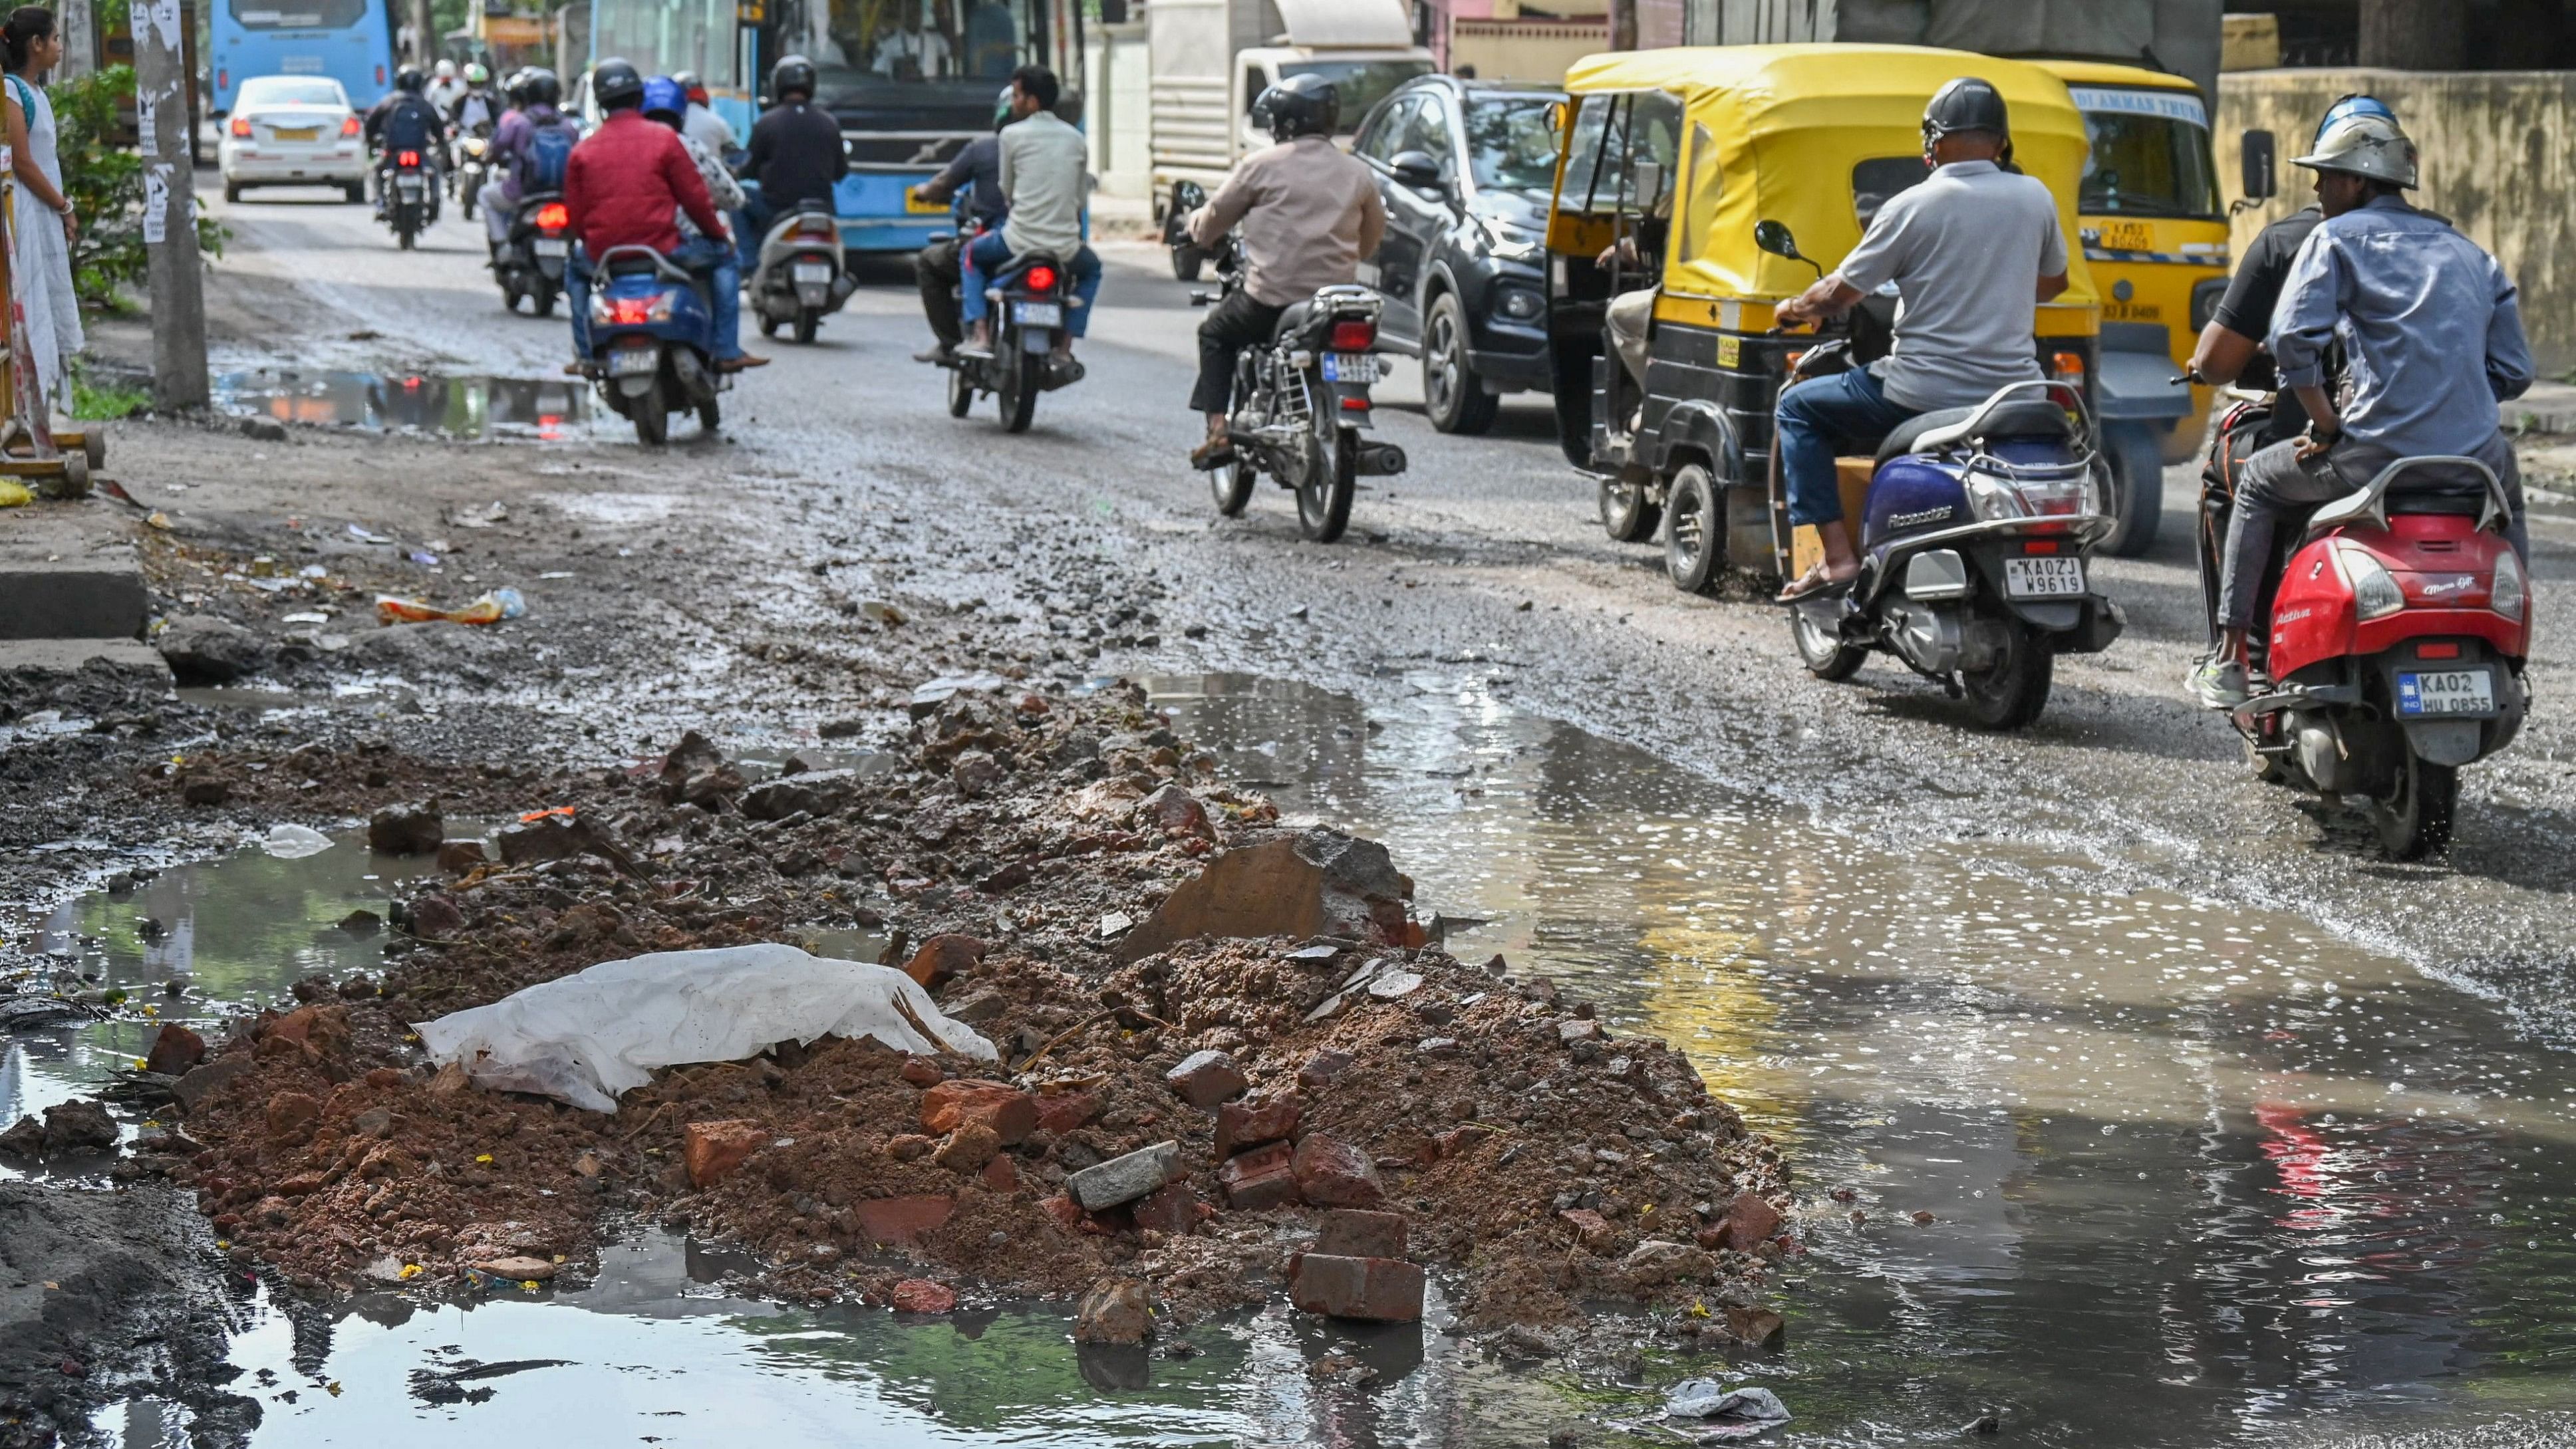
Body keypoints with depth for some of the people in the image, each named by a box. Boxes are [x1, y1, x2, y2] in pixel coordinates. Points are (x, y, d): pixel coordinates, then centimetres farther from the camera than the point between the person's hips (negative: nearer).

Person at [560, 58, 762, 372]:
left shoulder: (583, 150, 5)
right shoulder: (663, 138, -2)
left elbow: (575, 214, 7)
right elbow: (694, 197, -2)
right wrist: (718, 232, 15)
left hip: (604, 255, 3)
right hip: (661, 249, -3)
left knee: (575, 271, 35)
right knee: (721, 256, 18)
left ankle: (586, 355, 24)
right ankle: (727, 352, 10)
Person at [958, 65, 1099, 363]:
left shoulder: (1013, 135, -2)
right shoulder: (1076, 140, 9)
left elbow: (1007, 191, 9)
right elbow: (1080, 198, 14)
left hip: (1019, 240, -2)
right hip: (1065, 245, 3)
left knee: (971, 255, 28)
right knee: (1091, 269, 36)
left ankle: (979, 334, 11)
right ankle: (1064, 346, 21)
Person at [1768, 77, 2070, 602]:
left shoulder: (1912, 207, -9)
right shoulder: (2035, 198, 3)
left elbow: (1838, 294, -4)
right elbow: (2054, 280, 21)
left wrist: (1794, 309, 18)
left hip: (1922, 395, -5)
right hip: (2013, 392, 5)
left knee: (1799, 408, 15)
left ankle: (1836, 555, 2)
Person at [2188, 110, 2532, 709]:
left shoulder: (2338, 238, 4)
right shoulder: (2471, 255, 20)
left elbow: (2293, 338, -11)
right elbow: (2513, 372, 16)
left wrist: (2326, 420, 0)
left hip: (2379, 456, -4)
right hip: (2473, 462, 4)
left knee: (2259, 481, 23)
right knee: (2506, 470, 40)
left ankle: (2229, 659, 18)